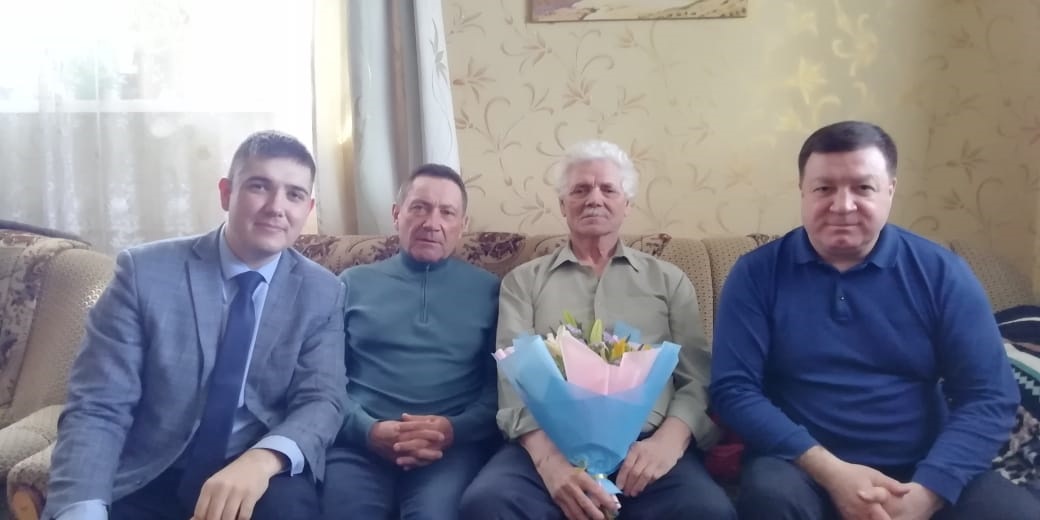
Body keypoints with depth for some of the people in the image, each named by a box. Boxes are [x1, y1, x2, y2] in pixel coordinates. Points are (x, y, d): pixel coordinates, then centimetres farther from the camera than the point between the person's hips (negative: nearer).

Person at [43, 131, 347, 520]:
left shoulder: (322, 293, 2)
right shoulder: (145, 271, -4)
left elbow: (322, 399, -6)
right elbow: (96, 407, -8)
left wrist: (263, 459, -29)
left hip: (259, 475, 0)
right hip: (146, 482, 0)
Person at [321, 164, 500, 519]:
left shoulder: (488, 289, 13)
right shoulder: (353, 283, 16)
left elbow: (501, 385, 7)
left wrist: (455, 429, -11)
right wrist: (368, 429, -9)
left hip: (454, 443, -1)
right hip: (361, 441, 1)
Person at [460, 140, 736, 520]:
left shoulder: (668, 280, 19)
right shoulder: (523, 281, 16)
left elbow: (697, 379, 10)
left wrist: (669, 440, -12)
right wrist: (547, 456, -17)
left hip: (645, 444, 1)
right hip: (549, 445, 0)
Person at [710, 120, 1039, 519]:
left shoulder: (941, 273, 2)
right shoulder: (757, 274, -2)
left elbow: (989, 396, -2)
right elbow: (734, 389, -8)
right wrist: (829, 470, -19)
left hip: (922, 471, 2)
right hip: (806, 468, -1)